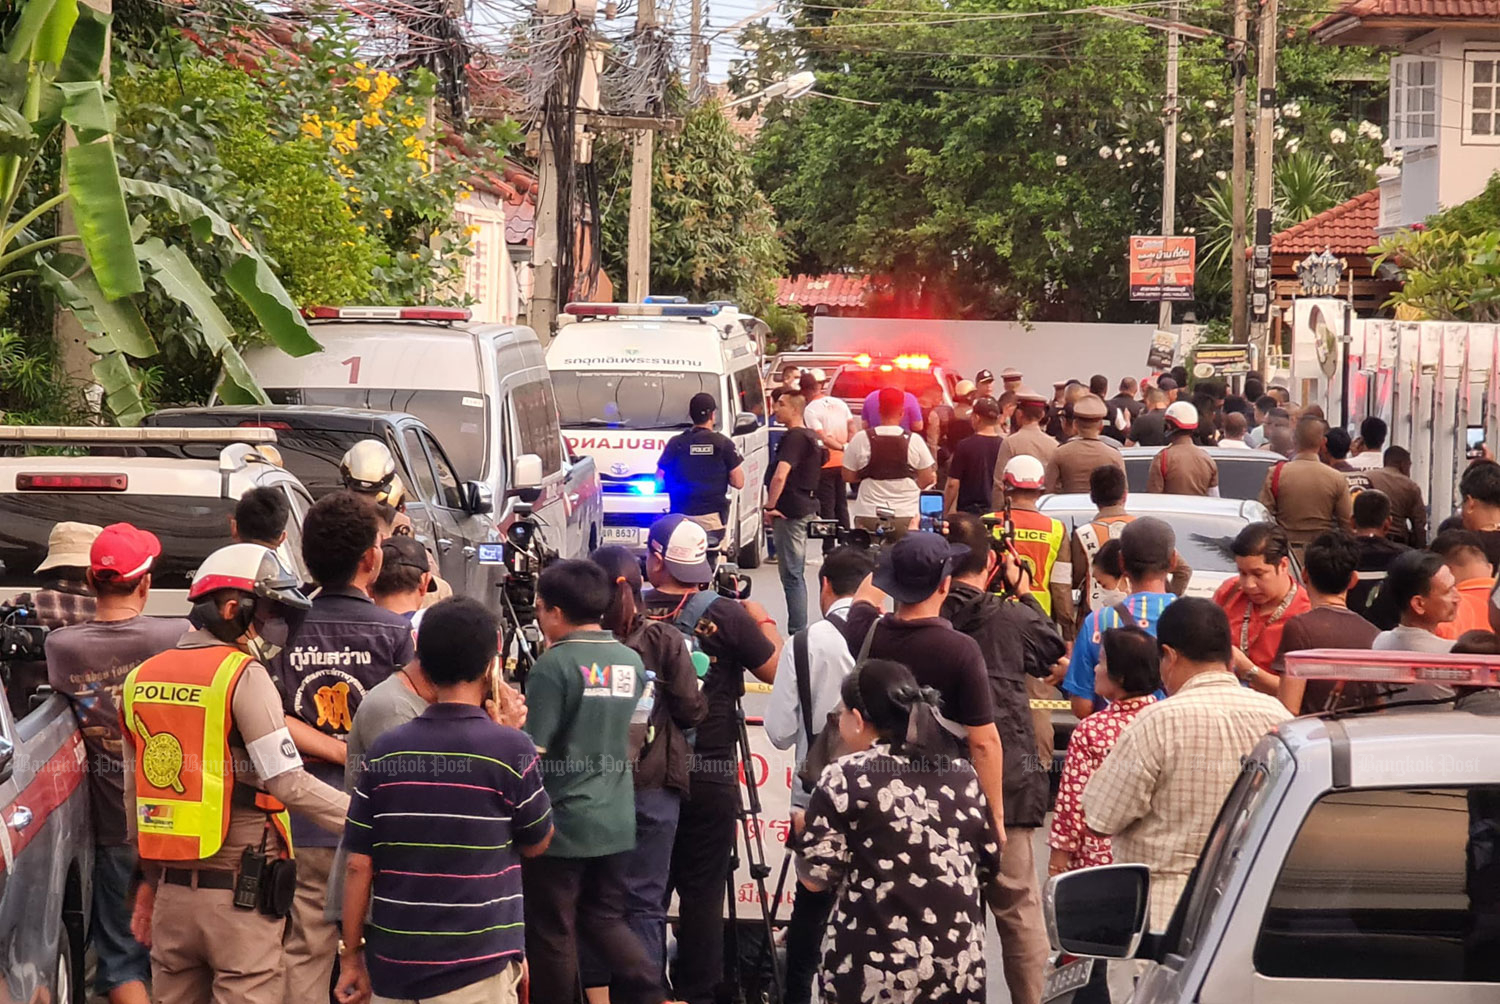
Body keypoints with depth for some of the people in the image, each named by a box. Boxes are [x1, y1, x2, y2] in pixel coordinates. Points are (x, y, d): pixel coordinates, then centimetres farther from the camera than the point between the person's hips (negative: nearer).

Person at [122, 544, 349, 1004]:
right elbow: (288, 783, -19)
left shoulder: (142, 678, 10)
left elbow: (134, 793, 15)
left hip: (172, 893, 7)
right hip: (238, 894, -7)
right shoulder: (244, 676, -11)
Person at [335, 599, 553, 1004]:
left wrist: (351, 955, 11)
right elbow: (536, 843, 6)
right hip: (477, 965, -4)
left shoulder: (384, 751, -1)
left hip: (392, 966, 4)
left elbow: (359, 865, 1)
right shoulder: (511, 748, -10)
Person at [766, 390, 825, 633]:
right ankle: (799, 629, 22)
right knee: (796, 574, 16)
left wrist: (770, 506, -18)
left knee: (792, 574, -8)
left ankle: (797, 632, -8)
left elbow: (780, 476, -28)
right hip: (806, 507, 10)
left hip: (790, 510, -10)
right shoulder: (812, 436, 15)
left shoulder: (794, 437, -17)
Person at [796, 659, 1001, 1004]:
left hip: (874, 966, -4)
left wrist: (808, 827, 13)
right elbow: (990, 865, 13)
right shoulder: (961, 774, 8)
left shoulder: (844, 778, -5)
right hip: (959, 965, 4)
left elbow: (817, 877, -6)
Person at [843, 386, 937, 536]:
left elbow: (848, 476, 4)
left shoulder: (860, 439, -5)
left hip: (868, 514, 1)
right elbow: (927, 479, 4)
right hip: (907, 516, 0)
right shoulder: (915, 441, -6)